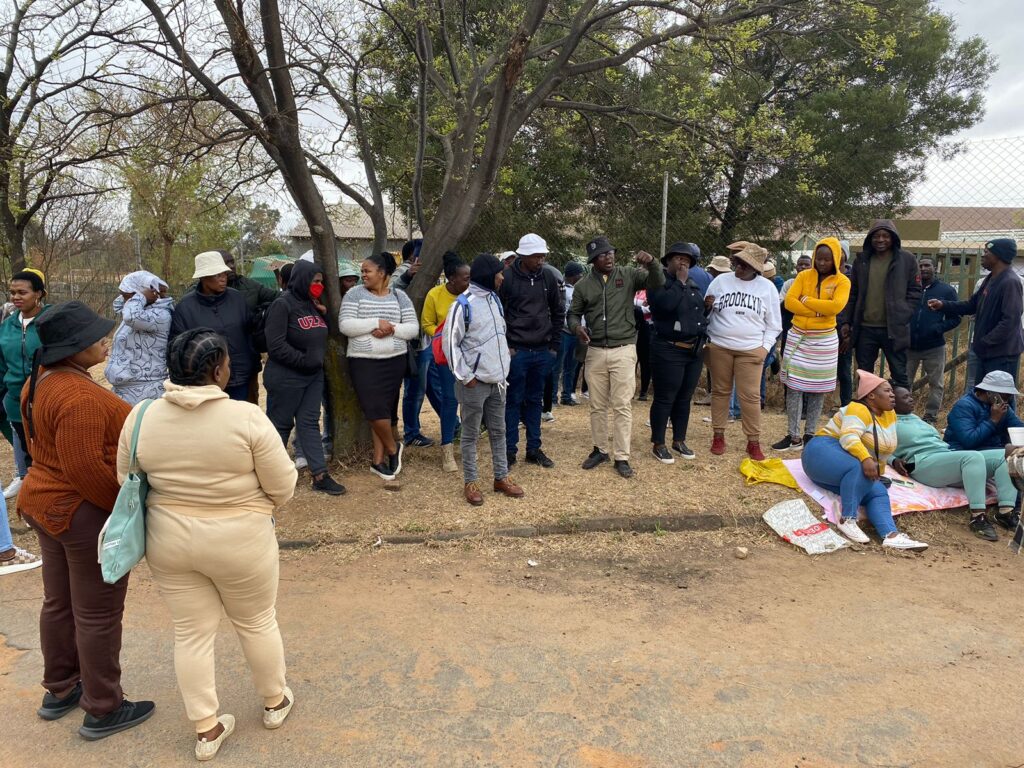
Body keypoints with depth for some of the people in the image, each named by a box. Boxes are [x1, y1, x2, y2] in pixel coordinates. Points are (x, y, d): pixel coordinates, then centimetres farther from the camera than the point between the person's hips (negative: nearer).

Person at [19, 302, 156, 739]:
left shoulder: (41, 380, 5)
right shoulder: (80, 396, -26)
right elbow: (85, 465, -28)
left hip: (46, 503, 10)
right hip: (86, 513, -10)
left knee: (59, 603, 22)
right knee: (98, 615, 4)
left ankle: (59, 691, 39)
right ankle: (103, 710, 19)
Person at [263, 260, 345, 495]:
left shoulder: (312, 305, 10)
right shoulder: (282, 304, -14)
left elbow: (320, 337, 20)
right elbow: (276, 345, -20)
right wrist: (304, 361, -18)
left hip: (314, 375, 7)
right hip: (286, 377, -7)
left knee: (310, 423, 6)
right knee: (281, 425, 5)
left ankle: (320, 475, 7)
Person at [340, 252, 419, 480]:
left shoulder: (399, 296, 4)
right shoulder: (354, 294, -1)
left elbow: (413, 328, 0)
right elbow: (345, 325, -11)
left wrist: (391, 330, -18)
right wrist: (376, 322, -19)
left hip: (394, 361, 2)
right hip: (363, 361, -2)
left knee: (385, 409, 6)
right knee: (375, 409, -9)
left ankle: (378, 460, 17)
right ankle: (392, 448, 16)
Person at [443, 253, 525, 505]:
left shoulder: (494, 300, 10)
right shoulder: (463, 305, -15)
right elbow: (450, 343, -14)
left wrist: (504, 365, 13)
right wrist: (466, 377, -14)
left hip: (497, 380, 7)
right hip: (475, 382, -7)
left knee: (498, 431, 15)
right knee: (471, 434, 4)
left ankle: (501, 478, 26)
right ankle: (470, 482, 14)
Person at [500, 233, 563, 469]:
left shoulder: (548, 278, 5)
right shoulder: (507, 278, -9)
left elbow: (558, 312, 13)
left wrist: (555, 345, 8)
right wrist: (504, 346, -8)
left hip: (543, 352, 4)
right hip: (516, 351, -4)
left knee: (535, 400, 12)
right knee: (513, 400, 3)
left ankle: (534, 449, 21)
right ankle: (509, 450, 12)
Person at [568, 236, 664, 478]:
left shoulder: (629, 275, 0)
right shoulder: (583, 285, 4)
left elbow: (657, 283, -7)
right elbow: (573, 313, 13)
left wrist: (651, 264, -26)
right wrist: (577, 327, -10)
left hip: (624, 350, -2)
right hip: (595, 351, 2)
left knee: (622, 406, -1)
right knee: (597, 406, 11)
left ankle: (622, 457, 8)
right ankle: (600, 449, 27)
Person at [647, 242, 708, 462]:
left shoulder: (693, 284, 15)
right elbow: (665, 304, -27)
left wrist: (703, 337, 18)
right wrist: (680, 282, -15)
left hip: (694, 350, 7)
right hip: (669, 351, -7)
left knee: (684, 398, 14)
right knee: (664, 399, -2)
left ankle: (679, 440, 25)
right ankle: (658, 444, 8)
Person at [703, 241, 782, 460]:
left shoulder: (767, 287, 1)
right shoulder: (720, 281, 2)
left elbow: (774, 324, 7)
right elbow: (705, 313, 11)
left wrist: (764, 347, -3)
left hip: (751, 350, -1)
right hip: (719, 347, 1)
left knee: (750, 396, -3)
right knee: (720, 392, 8)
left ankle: (754, 442, 7)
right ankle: (718, 435, 19)